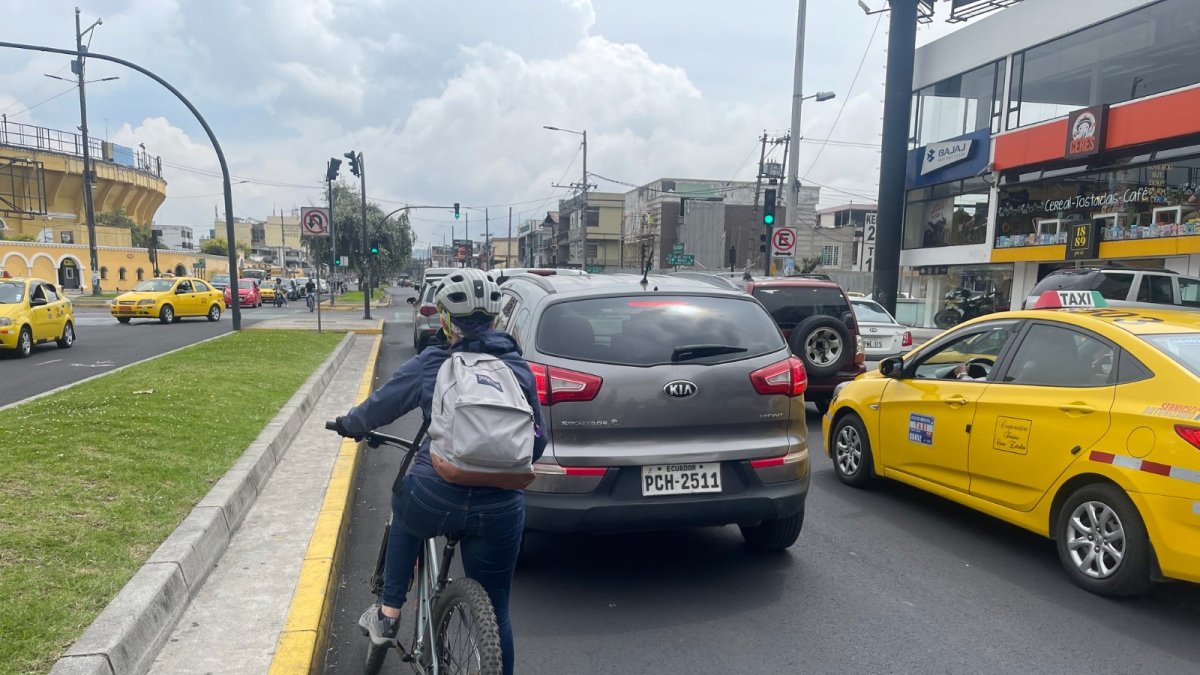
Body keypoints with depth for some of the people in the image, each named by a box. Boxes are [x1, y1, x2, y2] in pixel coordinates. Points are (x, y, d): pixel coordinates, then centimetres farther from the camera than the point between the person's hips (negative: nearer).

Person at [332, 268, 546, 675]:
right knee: (495, 614, 16)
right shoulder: (520, 369, 6)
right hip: (499, 511, 1)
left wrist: (349, 424, 33)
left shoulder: (431, 365, -1)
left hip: (434, 501, -1)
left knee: (405, 512, 35)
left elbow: (379, 406, 12)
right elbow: (537, 441, 13)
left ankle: (388, 615, 35)